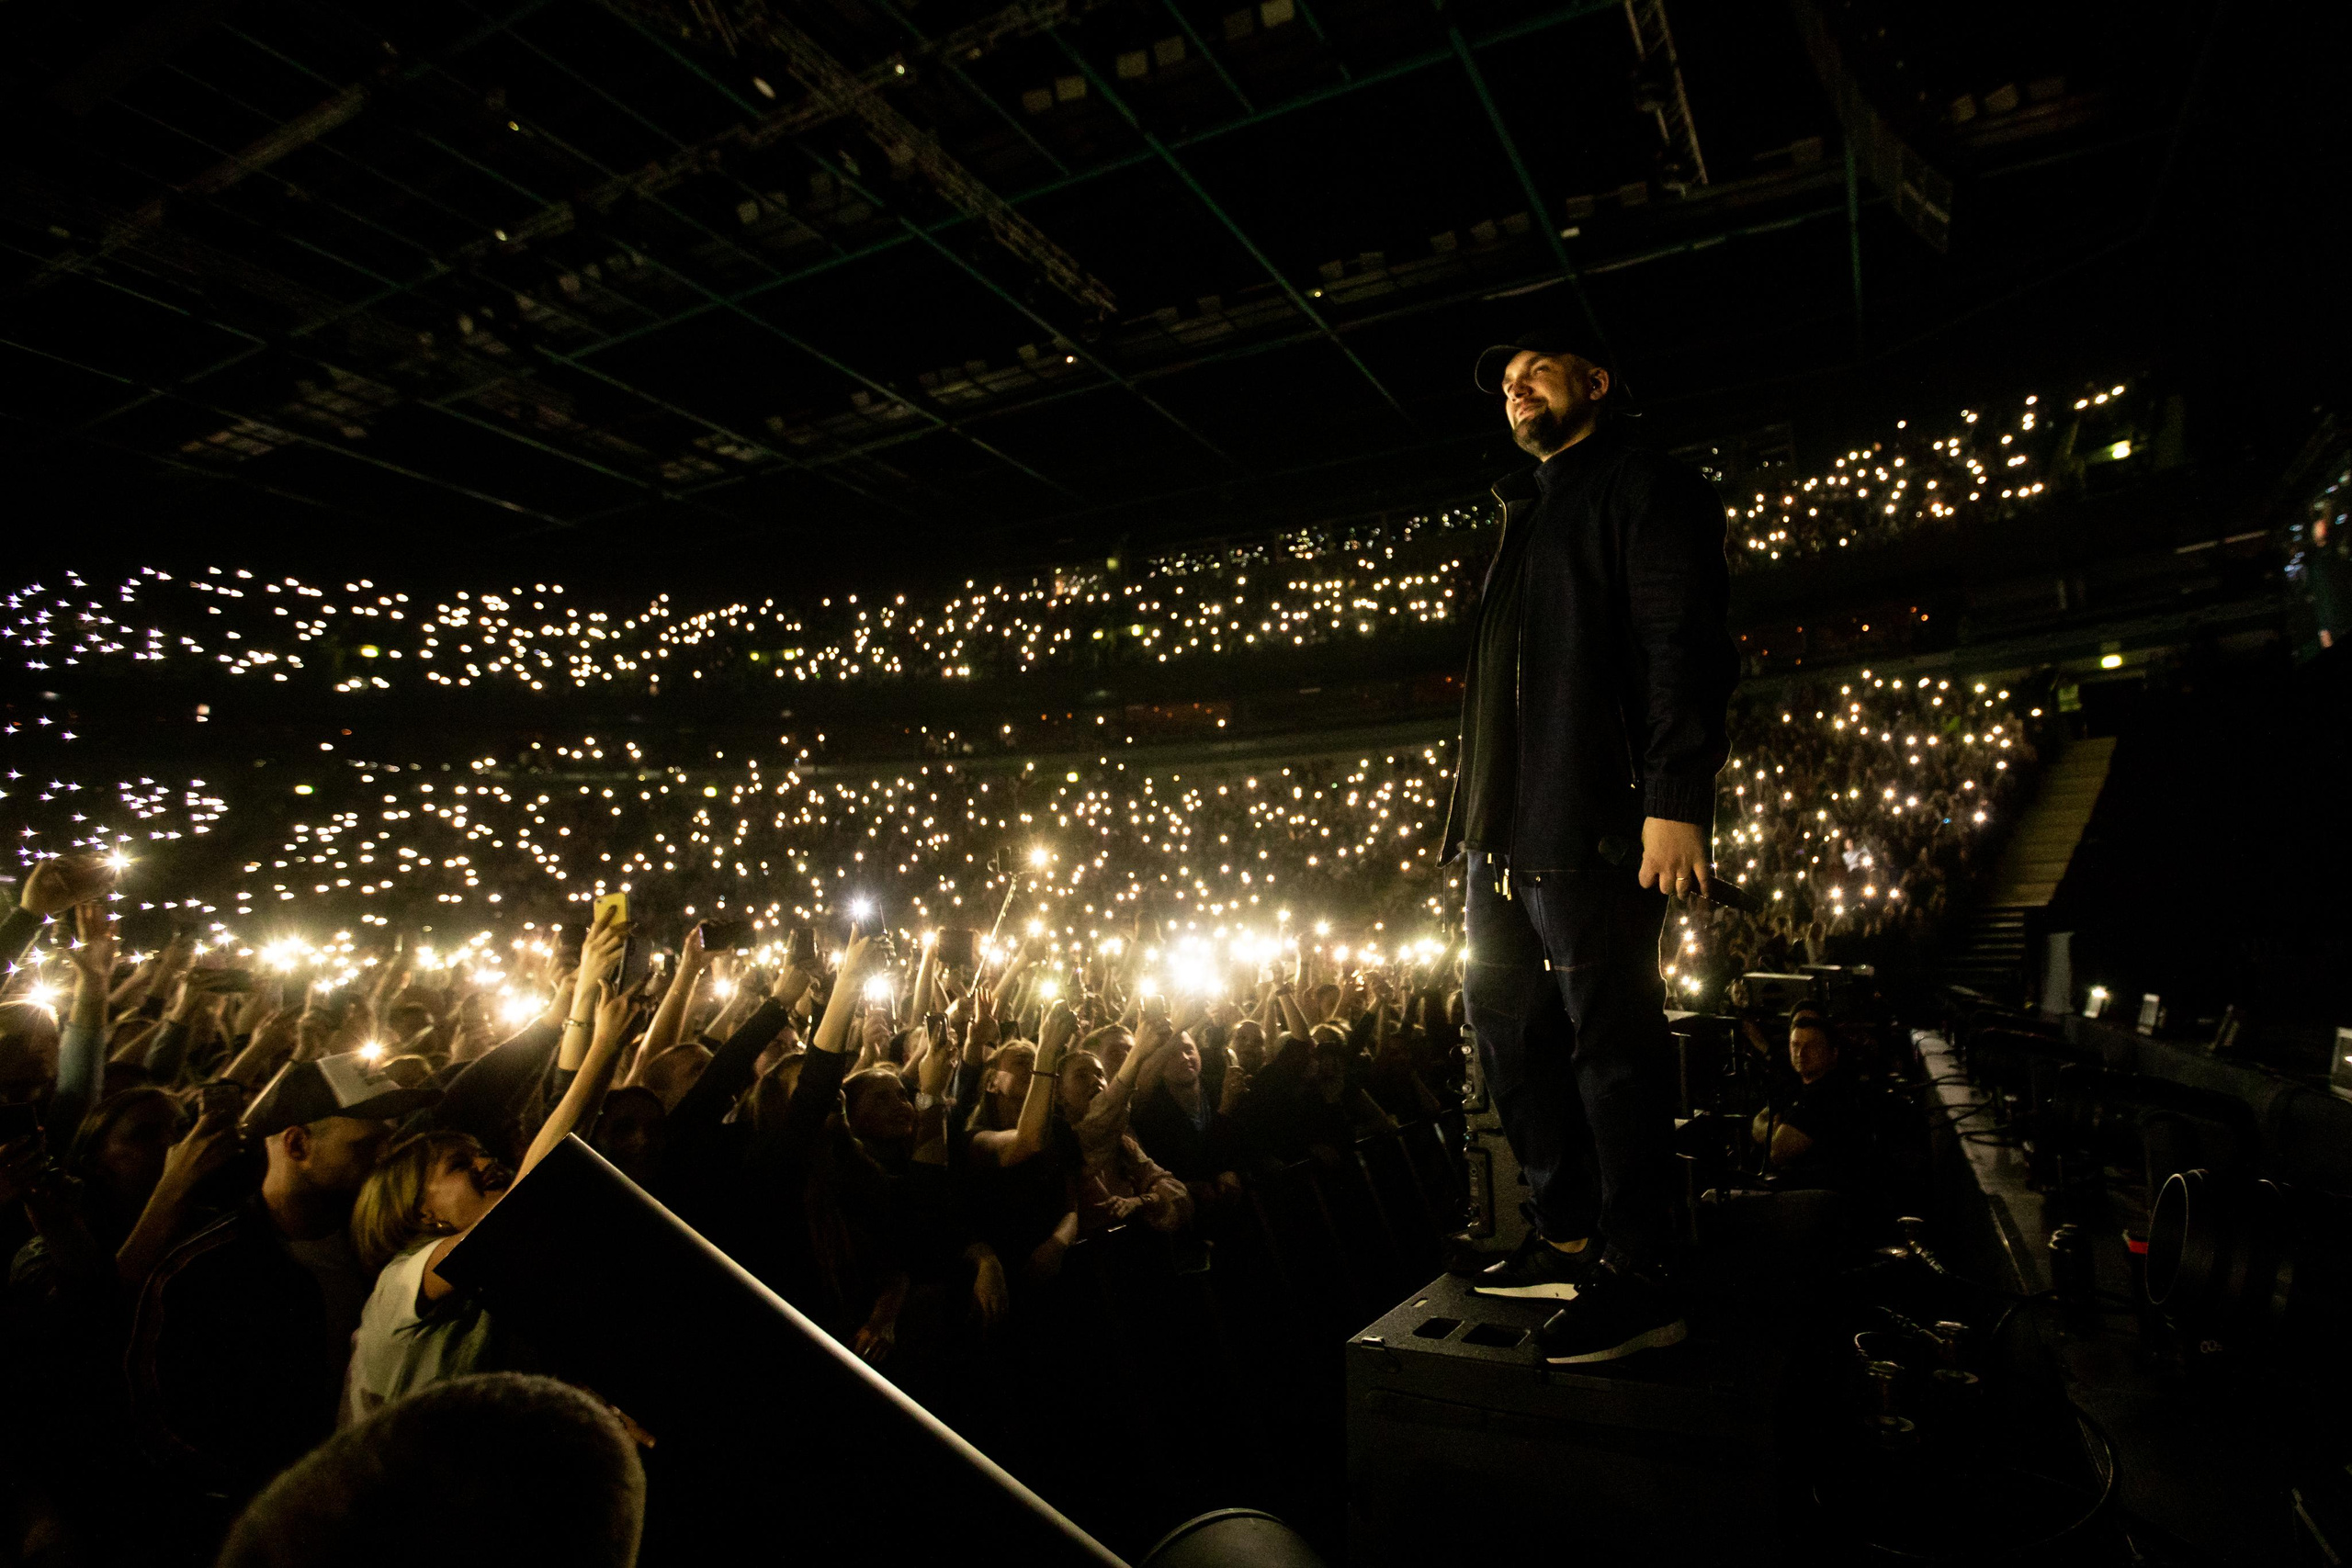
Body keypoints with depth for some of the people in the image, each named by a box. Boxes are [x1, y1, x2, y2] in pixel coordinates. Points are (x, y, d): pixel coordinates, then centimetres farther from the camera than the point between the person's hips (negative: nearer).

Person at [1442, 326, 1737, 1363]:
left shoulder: (1647, 491, 2)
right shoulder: (1526, 518, 26)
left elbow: (1683, 649, -11)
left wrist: (1676, 802, -21)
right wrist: (1473, 812, 17)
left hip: (1591, 824, -9)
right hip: (1506, 830, 9)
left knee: (1610, 1036, -6)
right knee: (1509, 1026, 11)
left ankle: (1640, 1279, 4)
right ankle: (1570, 1241, 22)